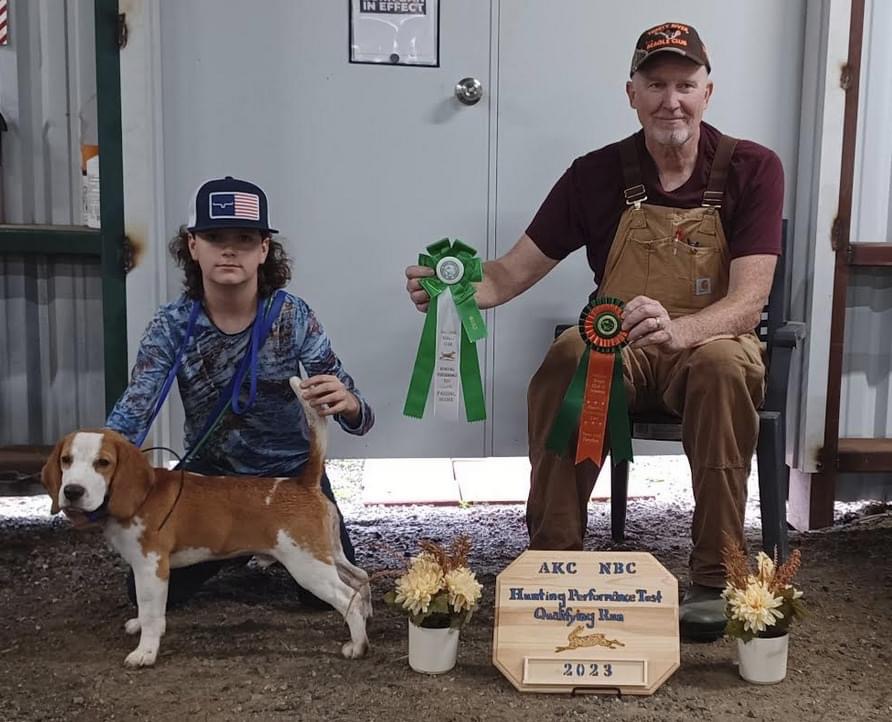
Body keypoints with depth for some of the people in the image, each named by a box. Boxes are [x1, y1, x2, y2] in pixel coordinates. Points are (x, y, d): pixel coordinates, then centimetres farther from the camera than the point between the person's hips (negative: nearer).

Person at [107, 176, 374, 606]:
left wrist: (345, 403, -49)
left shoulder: (292, 317, -20)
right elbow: (131, 416, -24)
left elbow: (358, 418, -23)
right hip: (209, 473, 1)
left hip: (291, 474, -1)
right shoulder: (172, 326, -17)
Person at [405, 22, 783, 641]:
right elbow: (512, 273, -4)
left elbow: (748, 303, -19)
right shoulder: (598, 174, -3)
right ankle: (553, 559, -22)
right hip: (616, 350, 1)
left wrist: (675, 330, -42)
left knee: (724, 367, -37)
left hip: (710, 345, -1)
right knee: (565, 361, -32)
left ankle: (714, 579, -24)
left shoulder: (752, 169, -8)